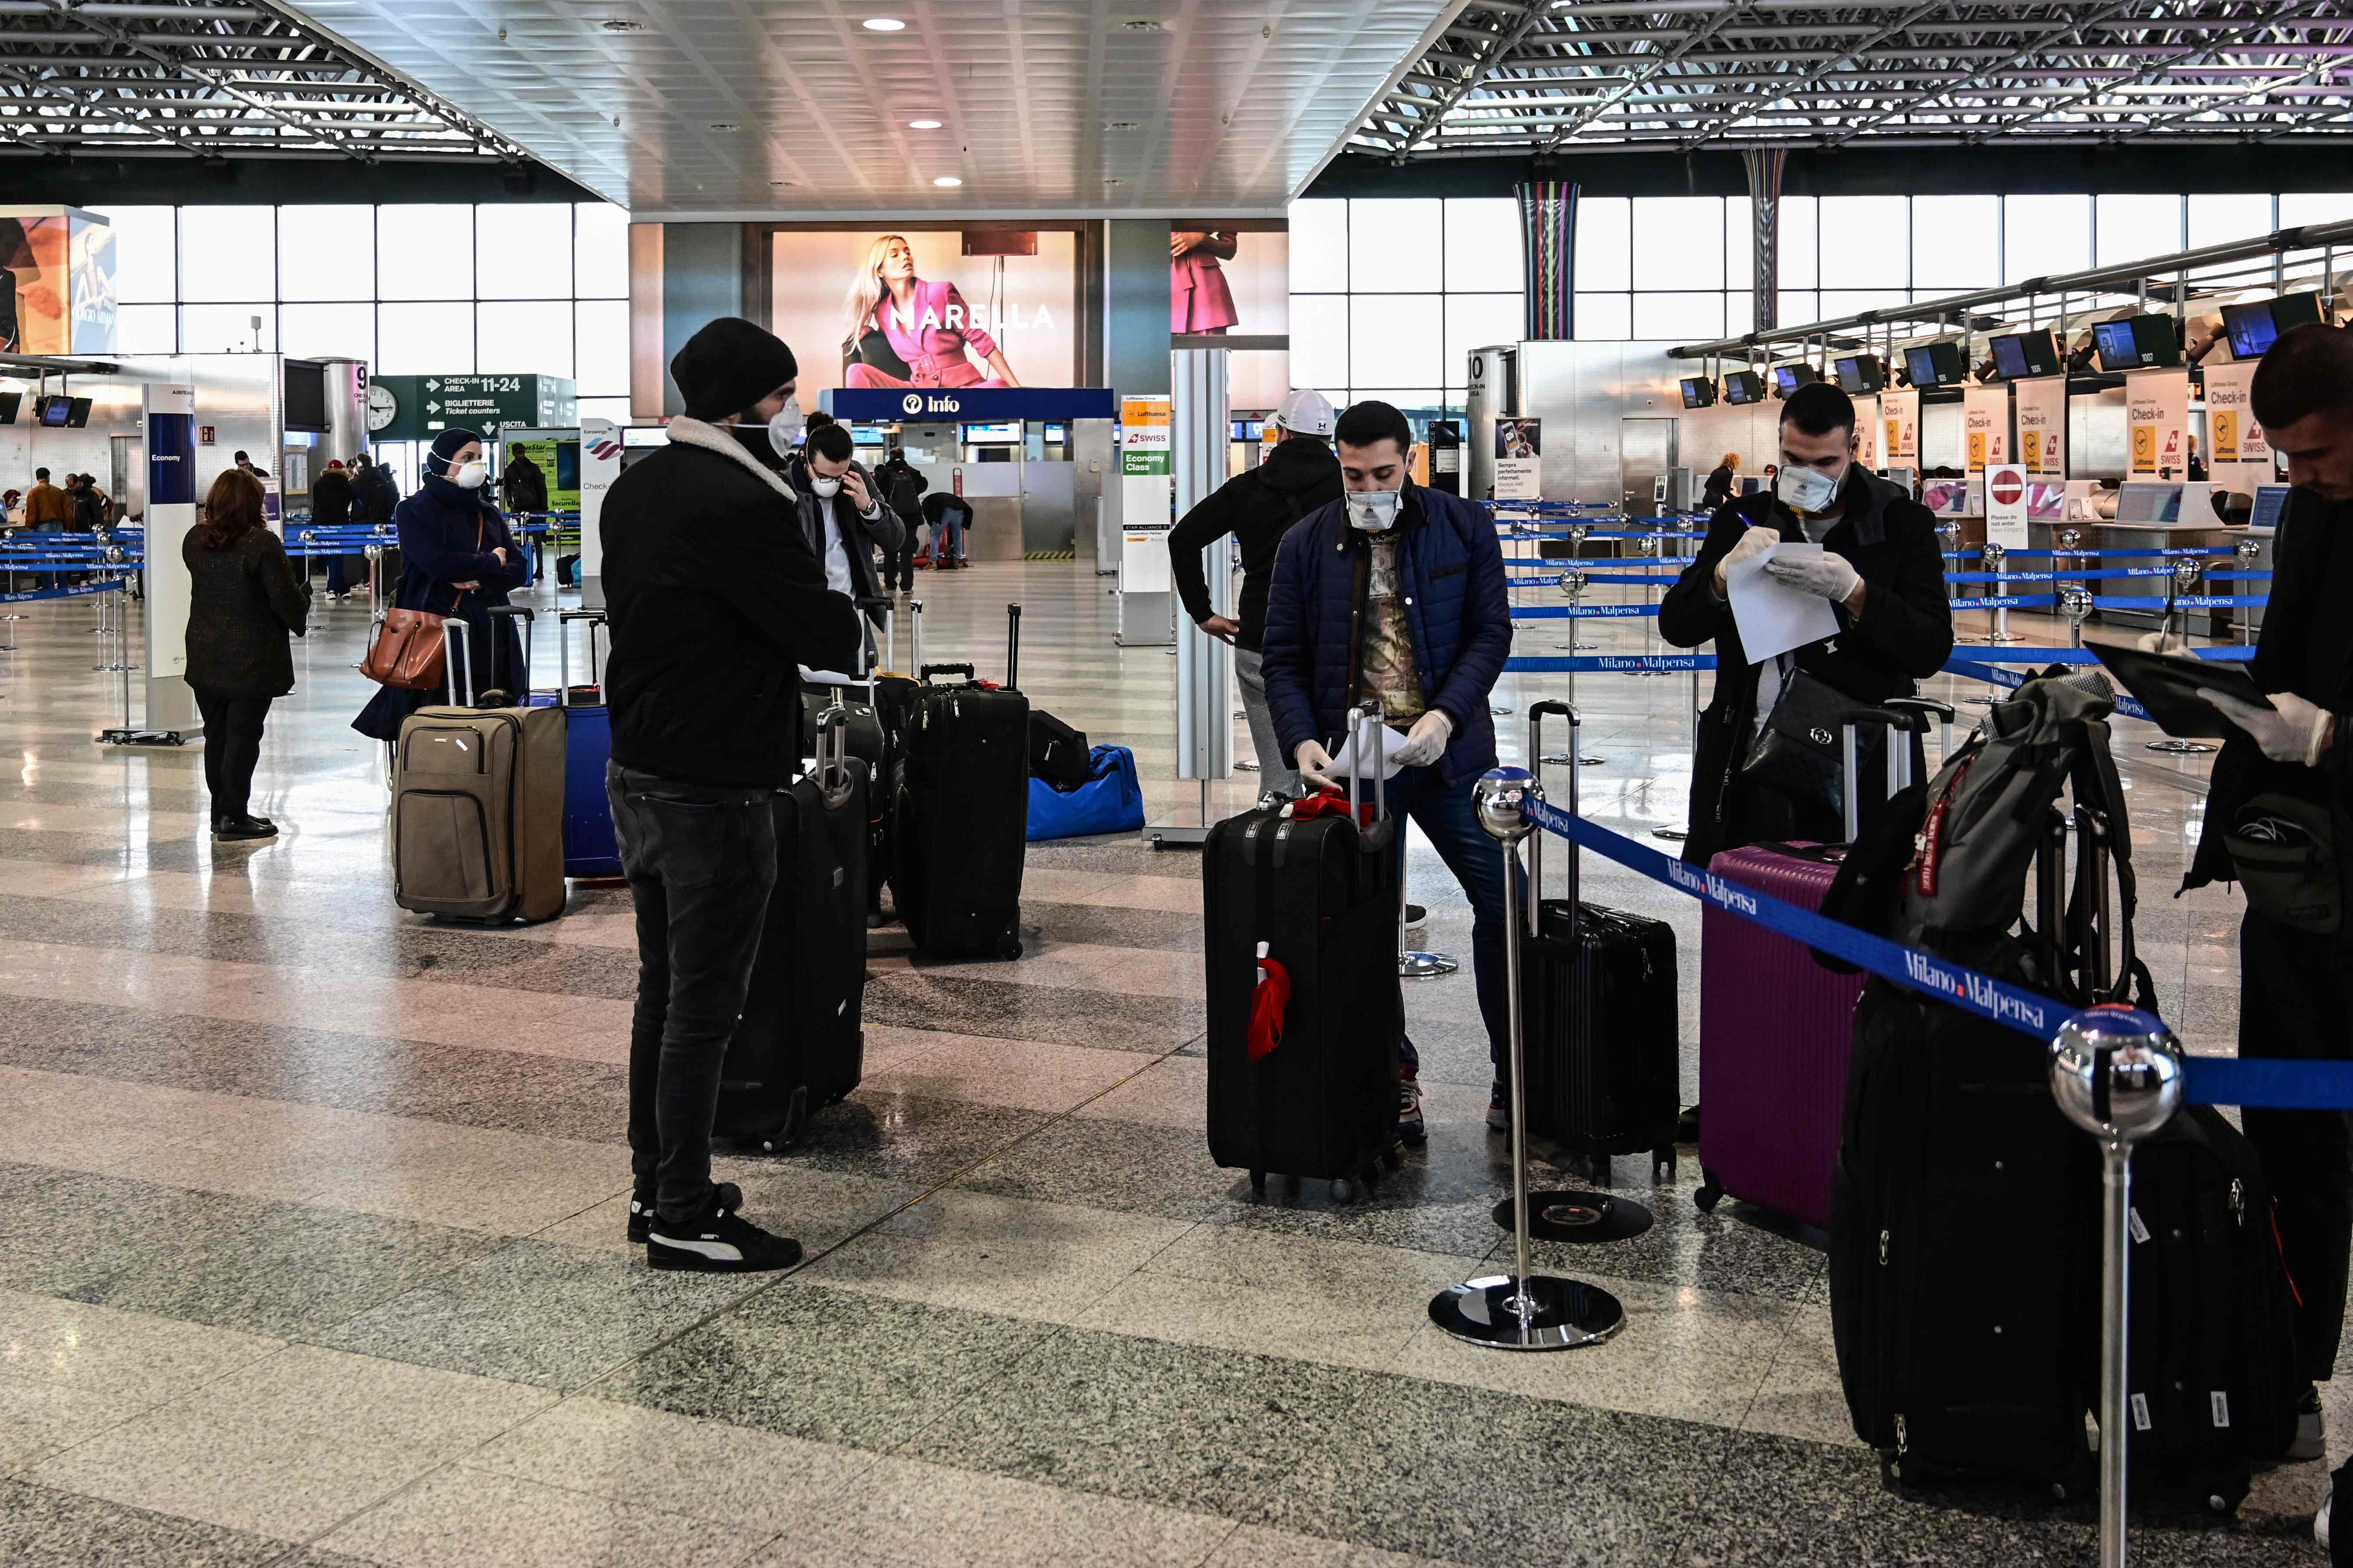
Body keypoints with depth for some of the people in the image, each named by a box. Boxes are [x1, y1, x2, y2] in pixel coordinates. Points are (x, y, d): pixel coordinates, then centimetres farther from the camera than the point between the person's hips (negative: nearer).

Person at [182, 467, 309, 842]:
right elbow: (287, 601, -15)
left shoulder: (194, 541, 4)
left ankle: (223, 812, 21)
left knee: (217, 734, 14)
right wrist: (304, 590, 6)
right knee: (243, 736, -1)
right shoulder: (262, 544, -17)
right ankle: (234, 818, 1)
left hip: (205, 658, 6)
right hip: (252, 660, -6)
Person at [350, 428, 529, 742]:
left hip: (489, 635, 5)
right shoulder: (416, 510, 3)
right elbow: (438, 563, -14)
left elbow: (519, 570, 10)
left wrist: (480, 580, -9)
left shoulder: (488, 513, 19)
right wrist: (491, 563, -1)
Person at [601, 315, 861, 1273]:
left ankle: (655, 1186, 27)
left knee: (662, 991, 18)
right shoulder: (741, 503, -20)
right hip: (715, 790, -9)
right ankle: (683, 1220, 7)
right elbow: (830, 638, -19)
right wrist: (846, 610, 5)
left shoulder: (635, 488, 10)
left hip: (635, 773, 9)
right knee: (703, 1007, -1)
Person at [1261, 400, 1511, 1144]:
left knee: (1504, 906, -2)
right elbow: (1283, 659, 6)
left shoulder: (1465, 526, 2)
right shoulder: (1305, 545, 4)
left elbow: (1490, 633, 0)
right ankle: (1394, 1079, 18)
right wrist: (1301, 741, -11)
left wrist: (1446, 716, -15)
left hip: (1449, 752, 0)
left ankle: (1514, 1077, 12)